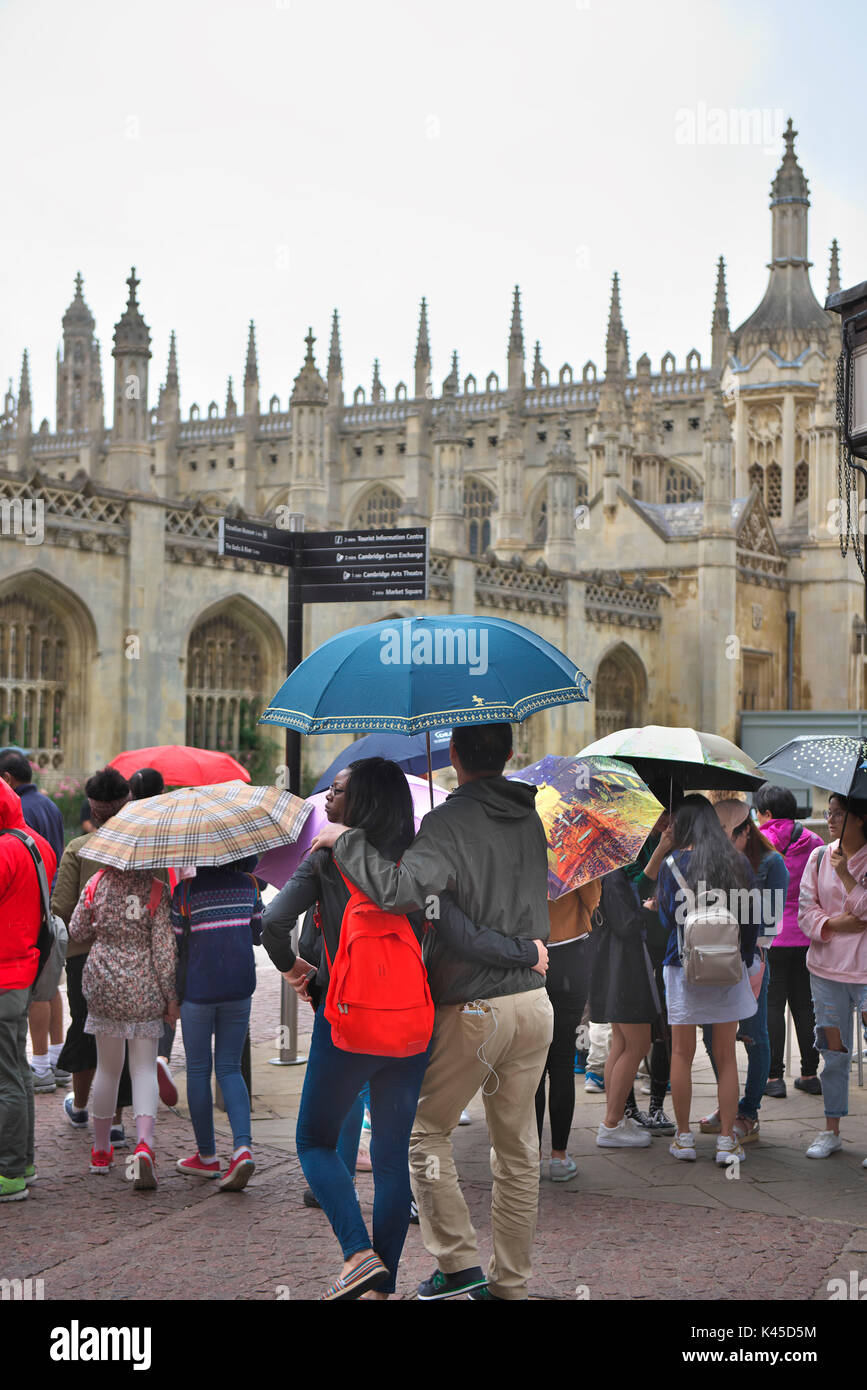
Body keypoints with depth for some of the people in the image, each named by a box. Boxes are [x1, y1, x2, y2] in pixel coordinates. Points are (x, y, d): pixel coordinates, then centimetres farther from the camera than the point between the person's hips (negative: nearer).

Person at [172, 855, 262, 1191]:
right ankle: (242, 1147, -10)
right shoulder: (248, 883, 2)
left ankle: (207, 1156, 18)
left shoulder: (186, 889, -10)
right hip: (240, 985, 4)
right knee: (230, 1068, 10)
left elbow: (175, 944, -6)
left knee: (198, 1069, 10)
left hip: (199, 986, -3)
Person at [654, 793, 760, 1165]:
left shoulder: (674, 864, -7)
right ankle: (727, 1141, 8)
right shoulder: (739, 863, 1)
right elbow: (751, 920, 4)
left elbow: (666, 918, -6)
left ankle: (683, 1137, 13)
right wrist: (744, 961, 14)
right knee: (726, 1057, 7)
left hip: (684, 966, -2)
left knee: (682, 1055, 9)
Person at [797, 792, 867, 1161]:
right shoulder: (818, 858, 8)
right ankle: (831, 1131, 20)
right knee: (834, 1051, 10)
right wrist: (833, 923, -12)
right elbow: (806, 910, 5)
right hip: (826, 967, 3)